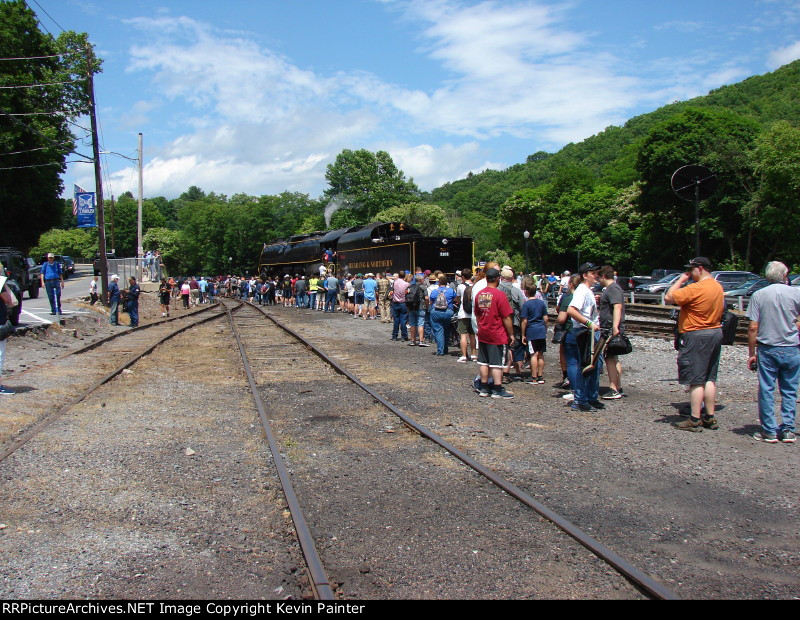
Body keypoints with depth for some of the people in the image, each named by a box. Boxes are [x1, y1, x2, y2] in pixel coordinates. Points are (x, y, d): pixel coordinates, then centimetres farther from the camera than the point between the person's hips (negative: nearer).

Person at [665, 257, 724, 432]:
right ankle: (710, 417, 19)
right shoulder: (718, 287, 12)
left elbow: (669, 297, -18)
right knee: (710, 378, 13)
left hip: (696, 336, -9)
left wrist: (681, 279, -8)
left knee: (696, 380, -4)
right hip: (716, 332, 9)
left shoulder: (696, 288, -18)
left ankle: (695, 421, -1)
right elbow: (721, 309, 18)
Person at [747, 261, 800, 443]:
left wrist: (752, 353, 1)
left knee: (766, 391, 6)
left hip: (767, 349, -1)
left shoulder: (758, 295, -4)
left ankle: (769, 431, 9)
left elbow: (753, 328, -6)